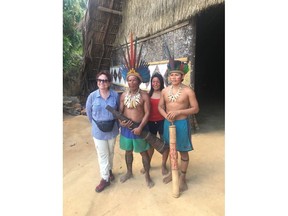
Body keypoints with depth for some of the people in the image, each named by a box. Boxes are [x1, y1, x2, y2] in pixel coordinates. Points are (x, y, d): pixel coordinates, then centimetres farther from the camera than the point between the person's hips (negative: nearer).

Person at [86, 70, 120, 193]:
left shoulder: (115, 95, -12)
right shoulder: (92, 96, -13)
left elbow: (118, 111, 1)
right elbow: (89, 112, 1)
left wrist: (116, 124, 3)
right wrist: (96, 124, 7)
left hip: (112, 129, 1)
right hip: (98, 131, -1)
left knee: (110, 153, 20)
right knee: (102, 155, 9)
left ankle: (109, 170, 46)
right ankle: (105, 179, 26)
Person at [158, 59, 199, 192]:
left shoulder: (188, 91, -11)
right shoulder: (165, 91, 1)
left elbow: (195, 109, -10)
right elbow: (160, 107, 6)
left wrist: (178, 112, -21)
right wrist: (166, 115, -15)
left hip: (182, 124, -4)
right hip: (168, 123, 4)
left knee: (183, 151, 10)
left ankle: (183, 177, 30)